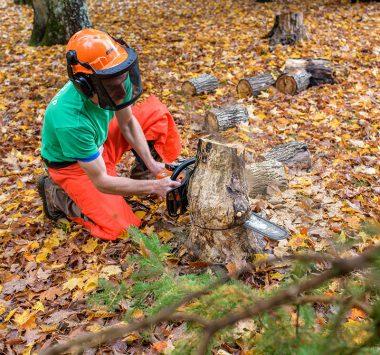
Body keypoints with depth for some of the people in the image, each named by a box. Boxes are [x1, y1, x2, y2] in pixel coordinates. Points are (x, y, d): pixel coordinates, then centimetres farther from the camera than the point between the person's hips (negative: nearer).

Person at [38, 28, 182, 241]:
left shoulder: (117, 81, -23)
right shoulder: (70, 120, -40)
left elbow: (128, 123, -3)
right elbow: (101, 182, -31)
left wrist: (151, 163, -11)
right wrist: (153, 187, -35)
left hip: (100, 142, 6)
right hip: (72, 164, -6)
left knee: (156, 112, -8)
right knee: (119, 227, -16)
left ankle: (143, 175, 6)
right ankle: (57, 195, 4)